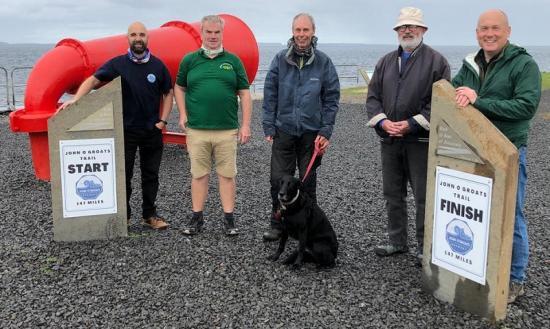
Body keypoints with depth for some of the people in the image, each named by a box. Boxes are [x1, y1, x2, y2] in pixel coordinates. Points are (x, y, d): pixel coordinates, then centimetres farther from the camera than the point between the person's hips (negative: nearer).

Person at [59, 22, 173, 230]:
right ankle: (123, 215, 17)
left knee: (150, 174, 9)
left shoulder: (158, 65, 1)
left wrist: (163, 120, 0)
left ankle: (150, 215, 21)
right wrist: (75, 99, -23)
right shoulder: (117, 64, -4)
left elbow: (168, 93, 8)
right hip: (125, 130, -1)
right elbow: (93, 80, -8)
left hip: (152, 131, 2)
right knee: (123, 175, 5)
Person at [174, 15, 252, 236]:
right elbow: (179, 88, 18)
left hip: (227, 130, 0)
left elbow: (244, 94, 5)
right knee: (198, 174, 8)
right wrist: (183, 114, 4)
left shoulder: (233, 61, 6)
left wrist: (246, 125, -1)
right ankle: (197, 218, 19)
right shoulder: (189, 60, 8)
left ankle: (229, 218, 14)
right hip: (196, 130, 1)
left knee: (227, 175, 4)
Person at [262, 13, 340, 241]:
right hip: (284, 130, 1)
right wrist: (269, 127, -3)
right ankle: (278, 224, 17)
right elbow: (270, 95, 2)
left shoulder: (323, 62, -1)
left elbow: (331, 98, 0)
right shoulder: (280, 59, 0)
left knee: (308, 182, 9)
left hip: (311, 132, 0)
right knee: (278, 180, 2)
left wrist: (325, 132, -5)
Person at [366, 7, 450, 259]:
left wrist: (412, 124, -16)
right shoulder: (386, 62, 13)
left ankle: (425, 247, 13)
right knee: (393, 195, 13)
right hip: (389, 140, 5)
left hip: (421, 140, -5)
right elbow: (373, 96, 10)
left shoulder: (436, 61, -2)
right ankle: (397, 242, 27)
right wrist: (382, 121, -8)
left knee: (424, 197, 1)